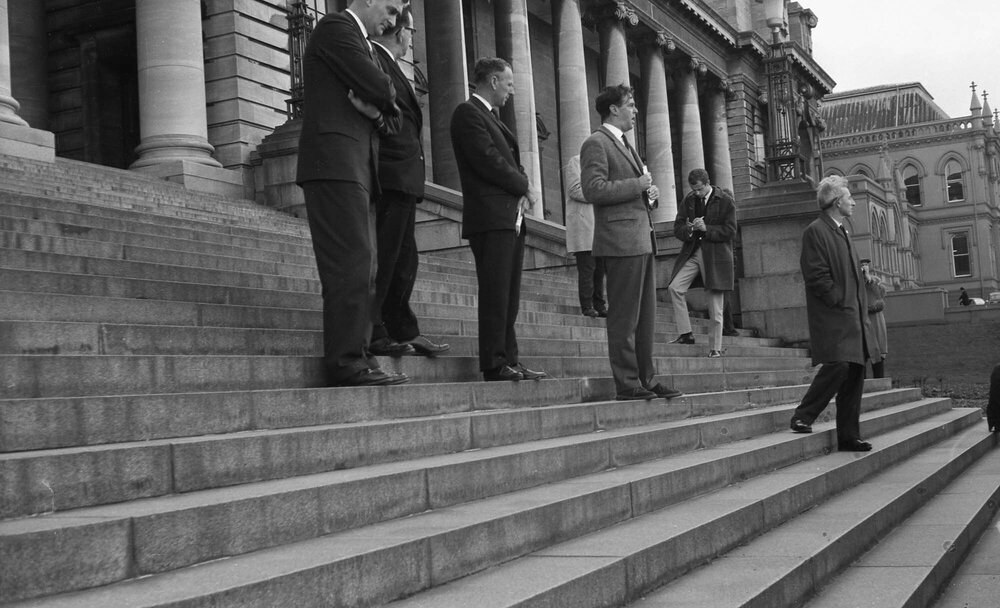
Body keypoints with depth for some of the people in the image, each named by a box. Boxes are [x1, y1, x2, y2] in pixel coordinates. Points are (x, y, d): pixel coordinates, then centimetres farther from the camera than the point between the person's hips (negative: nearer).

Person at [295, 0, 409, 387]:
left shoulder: (355, 38, 27)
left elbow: (384, 110, 21)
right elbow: (379, 89, -14)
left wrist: (378, 111, -2)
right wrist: (385, 101, 8)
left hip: (356, 168, 10)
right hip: (336, 164, -10)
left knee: (361, 269, 7)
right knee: (351, 264, -15)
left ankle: (356, 357, 9)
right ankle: (346, 362, -16)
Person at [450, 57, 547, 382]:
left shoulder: (491, 117, 24)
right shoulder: (468, 113, -6)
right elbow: (489, 161, -16)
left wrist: (523, 191, 2)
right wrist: (525, 190, -5)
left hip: (512, 218, 10)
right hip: (490, 218, -9)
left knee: (509, 296, 8)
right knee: (495, 293, -10)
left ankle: (509, 360, 10)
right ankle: (494, 364, -9)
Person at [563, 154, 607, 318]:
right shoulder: (576, 162, -3)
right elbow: (575, 190, -14)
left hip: (598, 222, 8)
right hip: (582, 221, -8)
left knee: (599, 267, 6)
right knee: (587, 267, -9)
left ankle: (600, 306, 9)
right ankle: (587, 307, -6)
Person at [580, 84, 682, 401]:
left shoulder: (625, 145, 24)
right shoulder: (596, 143, -6)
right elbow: (594, 190, -18)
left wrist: (649, 192, 11)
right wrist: (637, 185, -12)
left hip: (642, 238, 10)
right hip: (621, 240, -10)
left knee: (645, 316, 10)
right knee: (624, 317, -7)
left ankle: (646, 379, 15)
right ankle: (627, 384, -3)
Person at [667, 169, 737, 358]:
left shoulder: (726, 202, -3)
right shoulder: (688, 201, 10)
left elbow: (730, 231, -7)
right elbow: (677, 228, 8)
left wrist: (706, 228, -18)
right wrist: (689, 229, -14)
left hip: (715, 255, -4)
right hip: (692, 253, 4)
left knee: (715, 307, -1)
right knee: (674, 287, -15)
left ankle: (715, 348, 8)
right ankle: (686, 333, -6)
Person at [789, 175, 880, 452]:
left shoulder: (841, 232, 22)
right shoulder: (815, 231, -8)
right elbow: (816, 275, -16)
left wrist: (861, 309, 14)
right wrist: (840, 301, -15)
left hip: (853, 317, 9)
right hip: (832, 317, -9)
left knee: (855, 372, 7)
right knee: (838, 365, -21)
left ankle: (849, 437, 11)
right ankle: (803, 417, -7)